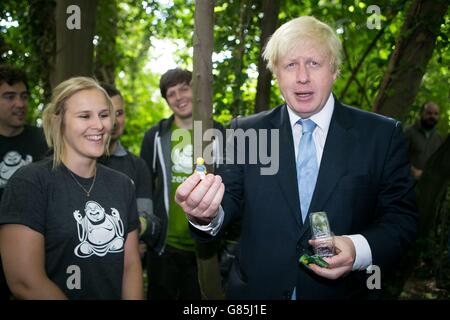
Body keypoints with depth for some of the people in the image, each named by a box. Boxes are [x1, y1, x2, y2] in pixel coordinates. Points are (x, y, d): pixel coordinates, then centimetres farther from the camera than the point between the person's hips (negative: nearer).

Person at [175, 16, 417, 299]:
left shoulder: (382, 135, -6)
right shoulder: (245, 132, -3)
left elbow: (402, 215, -5)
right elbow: (231, 198, -7)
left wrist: (361, 250, -24)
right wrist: (207, 215, -30)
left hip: (343, 291, 0)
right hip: (255, 290, 1)